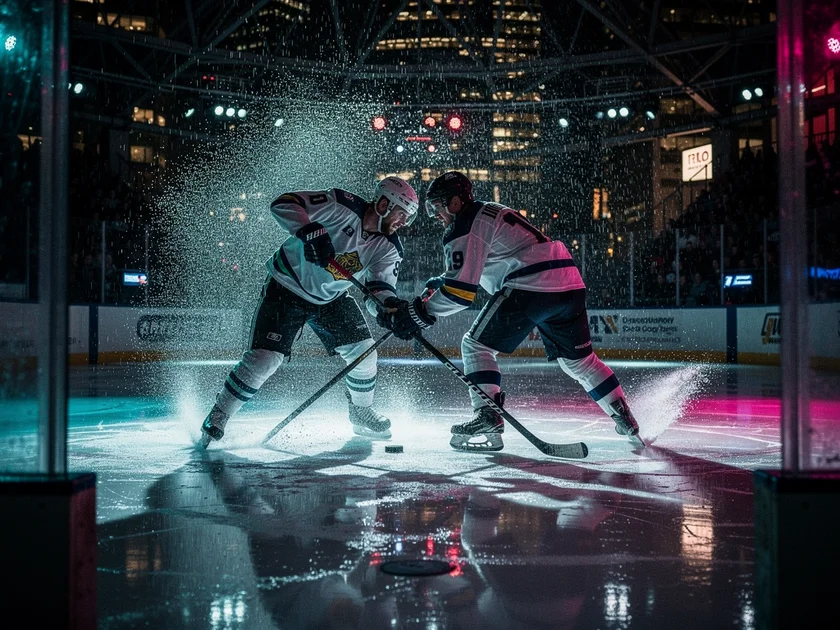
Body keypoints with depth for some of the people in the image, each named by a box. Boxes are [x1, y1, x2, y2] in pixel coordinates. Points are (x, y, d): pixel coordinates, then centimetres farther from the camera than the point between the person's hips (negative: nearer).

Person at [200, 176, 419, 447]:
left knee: (364, 352, -2)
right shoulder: (342, 207, -23)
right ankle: (217, 416, 6)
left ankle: (362, 414, 24)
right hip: (287, 288, -6)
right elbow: (283, 204, -26)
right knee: (263, 359, -13)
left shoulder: (388, 247, -7)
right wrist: (310, 232, -43)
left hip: (331, 298, 6)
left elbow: (380, 288, -13)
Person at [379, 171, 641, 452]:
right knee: (578, 360, 21)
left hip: (531, 287, -9)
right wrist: (438, 282, 20)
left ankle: (487, 419, -7)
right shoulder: (489, 213, 26)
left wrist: (419, 313, -6)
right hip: (570, 284, 10)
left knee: (476, 345, 1)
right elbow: (465, 274, 32)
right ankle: (625, 419, 24)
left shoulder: (465, 225, -4)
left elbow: (461, 289, -12)